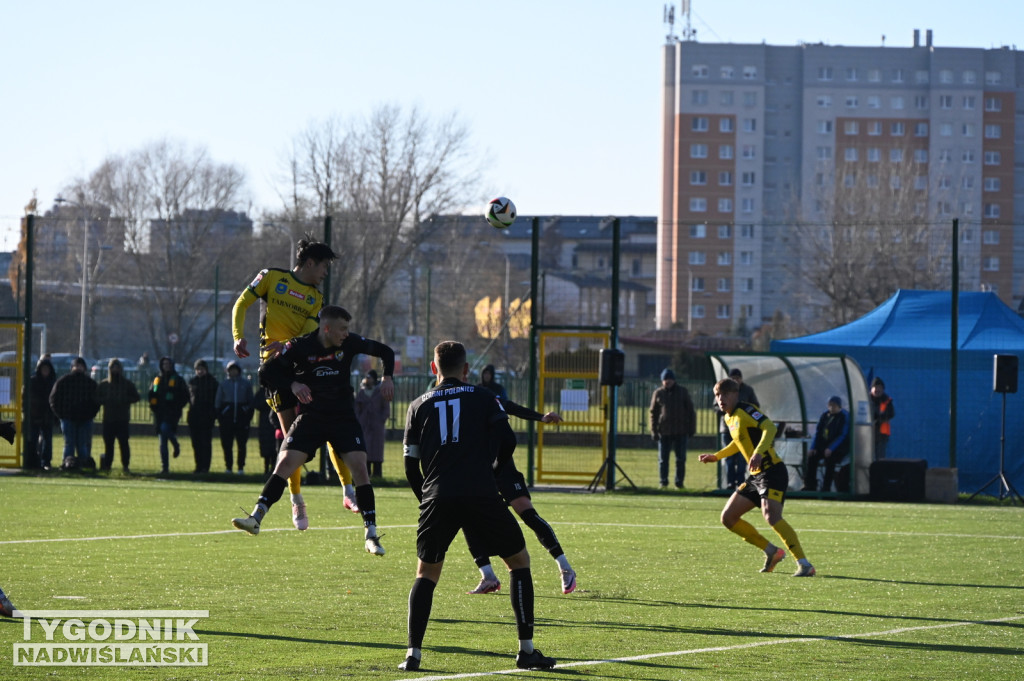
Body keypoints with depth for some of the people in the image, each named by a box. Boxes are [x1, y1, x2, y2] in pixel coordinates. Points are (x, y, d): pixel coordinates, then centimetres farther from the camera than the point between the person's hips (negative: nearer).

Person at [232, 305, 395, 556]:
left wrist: (387, 377, -6)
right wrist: (291, 385, -22)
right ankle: (256, 518, -14)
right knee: (285, 462, -15)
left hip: (344, 418, 1)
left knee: (359, 466, -12)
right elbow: (266, 372, -6)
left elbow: (385, 352, 11)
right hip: (311, 417, -1)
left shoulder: (349, 343, -4)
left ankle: (371, 535, -6)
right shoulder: (300, 347, -10)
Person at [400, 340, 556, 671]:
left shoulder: (419, 406, 15)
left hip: (437, 498, 2)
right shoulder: (484, 398, 10)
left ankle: (413, 653, 1)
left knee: (426, 573, 16)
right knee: (519, 561, 15)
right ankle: (526, 650, 9)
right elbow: (507, 442, 4)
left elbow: (411, 466, 14)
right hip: (481, 494, -2)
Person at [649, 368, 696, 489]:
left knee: (680, 459, 2)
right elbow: (653, 413, 7)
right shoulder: (658, 393, 6)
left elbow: (690, 411, 8)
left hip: (680, 432, 0)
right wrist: (654, 431, 0)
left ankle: (679, 482, 8)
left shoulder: (683, 392, 6)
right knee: (663, 458, 1)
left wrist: (691, 428, 2)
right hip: (664, 431, 0)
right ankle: (663, 482, 9)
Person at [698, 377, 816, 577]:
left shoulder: (746, 411, -12)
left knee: (771, 516, -29)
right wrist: (716, 456, 36)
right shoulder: (729, 418, 15)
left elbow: (769, 428, -29)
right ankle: (772, 551, 17)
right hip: (755, 476, 10)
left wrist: (758, 452, -43)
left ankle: (804, 564, -29)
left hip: (772, 472, -10)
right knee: (728, 517, 8)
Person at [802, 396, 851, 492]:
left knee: (829, 459, -33)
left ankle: (826, 487, -27)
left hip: (840, 447, -6)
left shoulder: (845, 416, -10)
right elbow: (818, 432, 9)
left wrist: (831, 449, -26)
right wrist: (813, 447, -5)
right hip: (824, 445, 6)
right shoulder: (826, 415, 8)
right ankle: (810, 486, -13)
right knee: (812, 456, -18)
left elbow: (842, 436, -16)